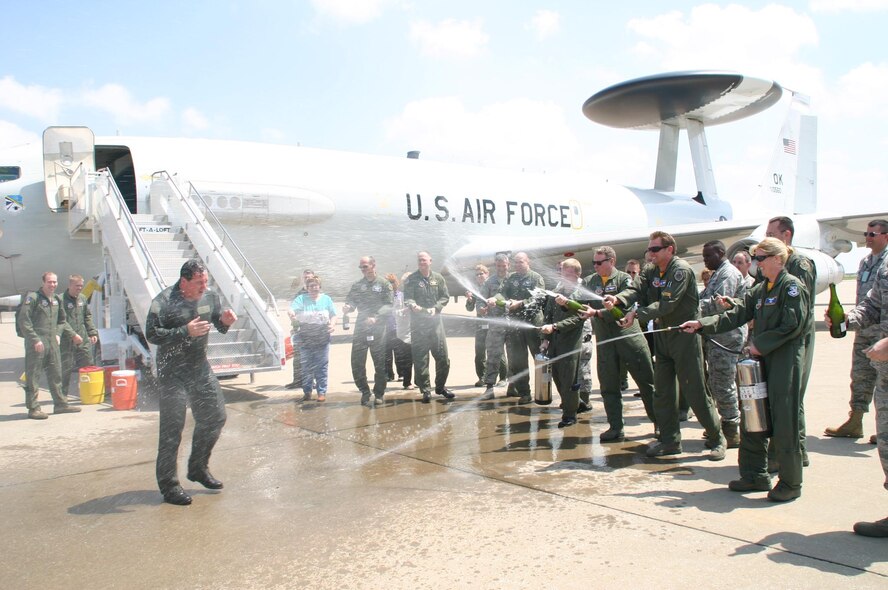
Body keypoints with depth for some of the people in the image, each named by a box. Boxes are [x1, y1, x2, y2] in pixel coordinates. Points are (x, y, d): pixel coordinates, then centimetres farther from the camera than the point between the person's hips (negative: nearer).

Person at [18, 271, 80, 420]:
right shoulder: (32, 297, -7)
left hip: (52, 341, 7)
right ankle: (33, 408, 3)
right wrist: (35, 339, -17)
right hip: (36, 343, -7)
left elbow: (62, 321, 25)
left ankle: (60, 403, 20)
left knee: (56, 374, 11)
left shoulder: (57, 299, 14)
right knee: (33, 376, -1)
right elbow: (23, 319, -13)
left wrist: (58, 334, 9)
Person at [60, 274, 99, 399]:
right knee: (66, 368, 0)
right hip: (67, 341, -6)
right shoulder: (62, 300, -9)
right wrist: (73, 335, -20)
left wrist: (93, 333, 10)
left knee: (88, 365, 8)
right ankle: (63, 394, 9)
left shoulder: (83, 299, 13)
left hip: (83, 340, 6)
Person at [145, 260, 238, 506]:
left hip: (200, 367, 6)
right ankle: (168, 485, 7)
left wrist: (224, 321, -10)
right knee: (172, 427, -4)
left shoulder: (211, 296, 2)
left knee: (215, 417, 9)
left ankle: (198, 468, 29)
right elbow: (151, 334, -20)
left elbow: (219, 326, 13)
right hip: (172, 372, -6)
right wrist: (186, 331, -27)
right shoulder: (164, 301, -15)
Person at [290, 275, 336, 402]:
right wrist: (292, 314, -33)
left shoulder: (326, 299, 11)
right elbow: (292, 309, -10)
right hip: (305, 338, -1)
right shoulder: (301, 299, 5)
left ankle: (322, 392, 8)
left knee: (321, 367, 1)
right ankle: (307, 391, 12)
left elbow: (333, 315, 14)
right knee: (306, 367, 2)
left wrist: (331, 325, -5)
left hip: (322, 338, 1)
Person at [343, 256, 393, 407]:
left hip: (378, 328, -3)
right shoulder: (357, 286, 14)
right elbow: (350, 300, 9)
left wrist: (376, 317, -19)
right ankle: (364, 392, 12)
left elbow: (389, 305, -6)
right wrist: (348, 307, -14)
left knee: (380, 363, 3)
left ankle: (379, 394, 15)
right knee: (357, 361, -2)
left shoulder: (384, 284, 2)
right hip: (361, 327, 3)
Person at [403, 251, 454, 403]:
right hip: (418, 322, -2)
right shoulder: (411, 280, 0)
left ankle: (440, 386, 21)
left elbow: (445, 296, 8)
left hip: (435, 320, 3)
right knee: (420, 358, -2)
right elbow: (407, 299, -8)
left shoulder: (438, 278, 8)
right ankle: (425, 390, 8)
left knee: (443, 356, 5)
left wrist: (436, 308, -8)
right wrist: (413, 306, -29)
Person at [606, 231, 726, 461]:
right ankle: (670, 440, 19)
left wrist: (637, 315, -29)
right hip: (662, 336, 7)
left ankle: (716, 439, 12)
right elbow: (636, 289, -8)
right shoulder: (651, 270, 7)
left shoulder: (682, 270, -16)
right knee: (662, 391, 9)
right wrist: (618, 298, -29)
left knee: (695, 391, -3)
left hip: (684, 336, -7)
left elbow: (667, 304, -24)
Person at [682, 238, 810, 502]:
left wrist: (760, 344, -14)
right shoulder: (760, 289, 15)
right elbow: (737, 315, 12)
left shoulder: (792, 286, -9)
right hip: (762, 361, 8)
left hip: (785, 363, -8)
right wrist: (701, 324, 4)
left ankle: (790, 483, 10)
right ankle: (755, 476, 21)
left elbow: (792, 325, -16)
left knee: (784, 423, -3)